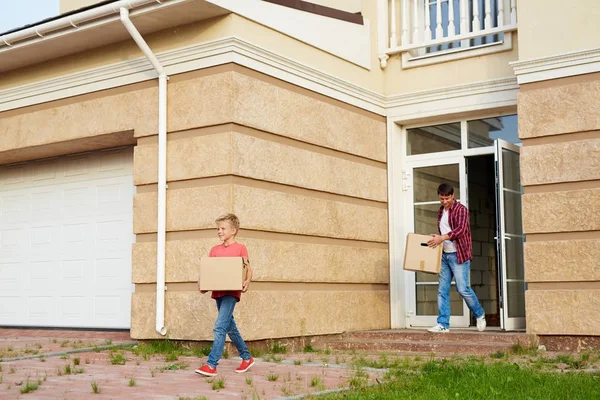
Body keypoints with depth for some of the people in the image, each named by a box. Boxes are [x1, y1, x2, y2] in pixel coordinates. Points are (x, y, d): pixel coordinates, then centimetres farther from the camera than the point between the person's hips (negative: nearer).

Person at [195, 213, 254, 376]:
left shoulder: (240, 248, -2)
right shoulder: (215, 250, 13)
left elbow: (248, 270, -2)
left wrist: (247, 282, -22)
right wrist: (202, 283, -8)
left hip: (231, 292, -7)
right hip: (218, 291, 7)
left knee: (220, 327, -16)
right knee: (230, 327, 14)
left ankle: (211, 365, -17)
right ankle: (247, 358, 29)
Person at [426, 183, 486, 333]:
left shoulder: (461, 209, -7)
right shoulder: (441, 211, 15)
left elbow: (461, 229, -21)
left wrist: (442, 238, -29)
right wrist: (437, 239, 6)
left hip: (459, 255, -7)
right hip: (444, 255, 7)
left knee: (462, 288, -7)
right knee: (442, 290, 2)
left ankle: (480, 315, 16)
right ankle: (443, 324, 5)